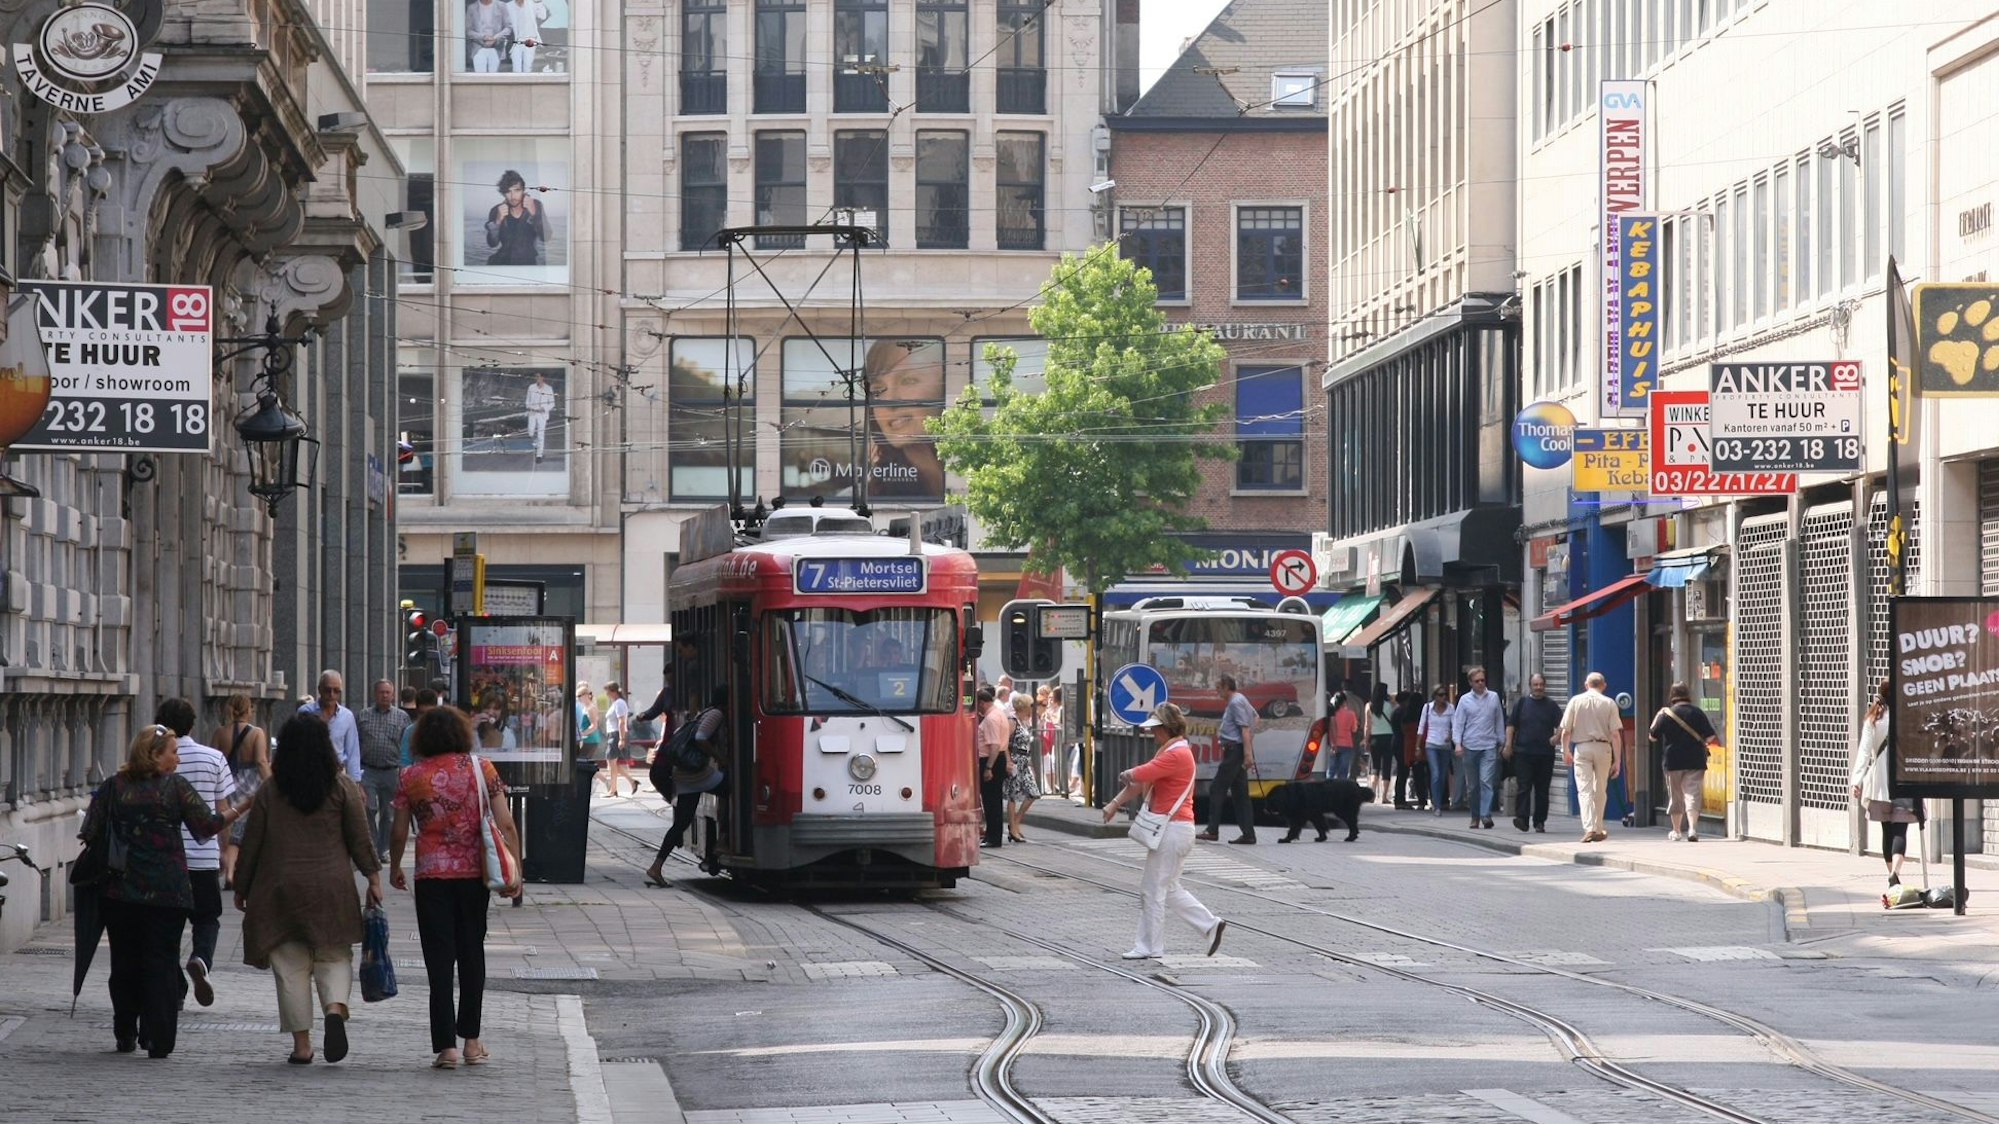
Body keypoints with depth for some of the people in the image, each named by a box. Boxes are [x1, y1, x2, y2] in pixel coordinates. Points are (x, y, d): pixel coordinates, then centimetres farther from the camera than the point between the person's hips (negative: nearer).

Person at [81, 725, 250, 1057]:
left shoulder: (113, 787, 2)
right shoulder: (176, 787, -5)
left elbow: (89, 834, 0)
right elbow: (207, 826, -5)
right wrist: (241, 809, 5)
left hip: (120, 892, 2)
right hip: (168, 892, -2)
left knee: (124, 961, 13)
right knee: (162, 962, 3)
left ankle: (125, 1035, 17)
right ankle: (158, 1040, -3)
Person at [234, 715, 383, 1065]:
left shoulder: (269, 793, 1)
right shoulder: (343, 789, 0)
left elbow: (251, 844, 5)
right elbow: (360, 839, 0)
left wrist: (241, 889, 15)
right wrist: (373, 878, 9)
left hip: (280, 890, 0)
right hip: (331, 889, 0)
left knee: (290, 965, 5)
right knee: (334, 956, 10)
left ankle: (301, 1043, 3)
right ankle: (335, 1008, -19)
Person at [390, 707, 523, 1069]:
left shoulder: (412, 777, -2)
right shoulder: (481, 769, -1)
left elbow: (399, 832, 1)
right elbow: (505, 824, -5)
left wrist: (394, 869, 17)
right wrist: (514, 871, 1)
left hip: (432, 876, -1)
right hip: (474, 874, 1)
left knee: (439, 959, 1)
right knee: (472, 953, 15)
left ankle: (446, 1045, -6)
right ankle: (471, 1040, 20)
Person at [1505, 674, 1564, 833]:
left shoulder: (1551, 705, 10)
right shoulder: (1521, 703, 9)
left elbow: (1561, 725, 6)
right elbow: (1511, 725, 8)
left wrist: (1557, 737, -14)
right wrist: (1508, 744, -1)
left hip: (1545, 754, 1)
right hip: (1523, 753, -1)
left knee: (1542, 790, 4)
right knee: (1524, 787, -11)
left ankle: (1540, 821, 10)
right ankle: (1521, 817, -15)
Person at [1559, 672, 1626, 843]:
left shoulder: (1576, 701, 0)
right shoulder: (1609, 704, -1)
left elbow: (1565, 731, 0)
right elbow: (1616, 735, -6)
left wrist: (1566, 752, 15)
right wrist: (1617, 760, -2)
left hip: (1582, 748, -1)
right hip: (1603, 747, 1)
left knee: (1585, 790, -3)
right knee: (1600, 791, 14)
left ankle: (1589, 829, -18)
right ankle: (1598, 829, 22)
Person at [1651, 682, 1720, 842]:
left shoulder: (1666, 714, -5)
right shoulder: (1697, 713, -3)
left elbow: (1653, 737, 4)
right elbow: (1710, 737, -3)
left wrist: (1656, 720, 20)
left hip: (1673, 761, 0)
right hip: (1695, 761, 0)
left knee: (1675, 796, 13)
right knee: (1692, 794, -3)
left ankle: (1677, 832, 21)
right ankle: (1692, 828, -20)